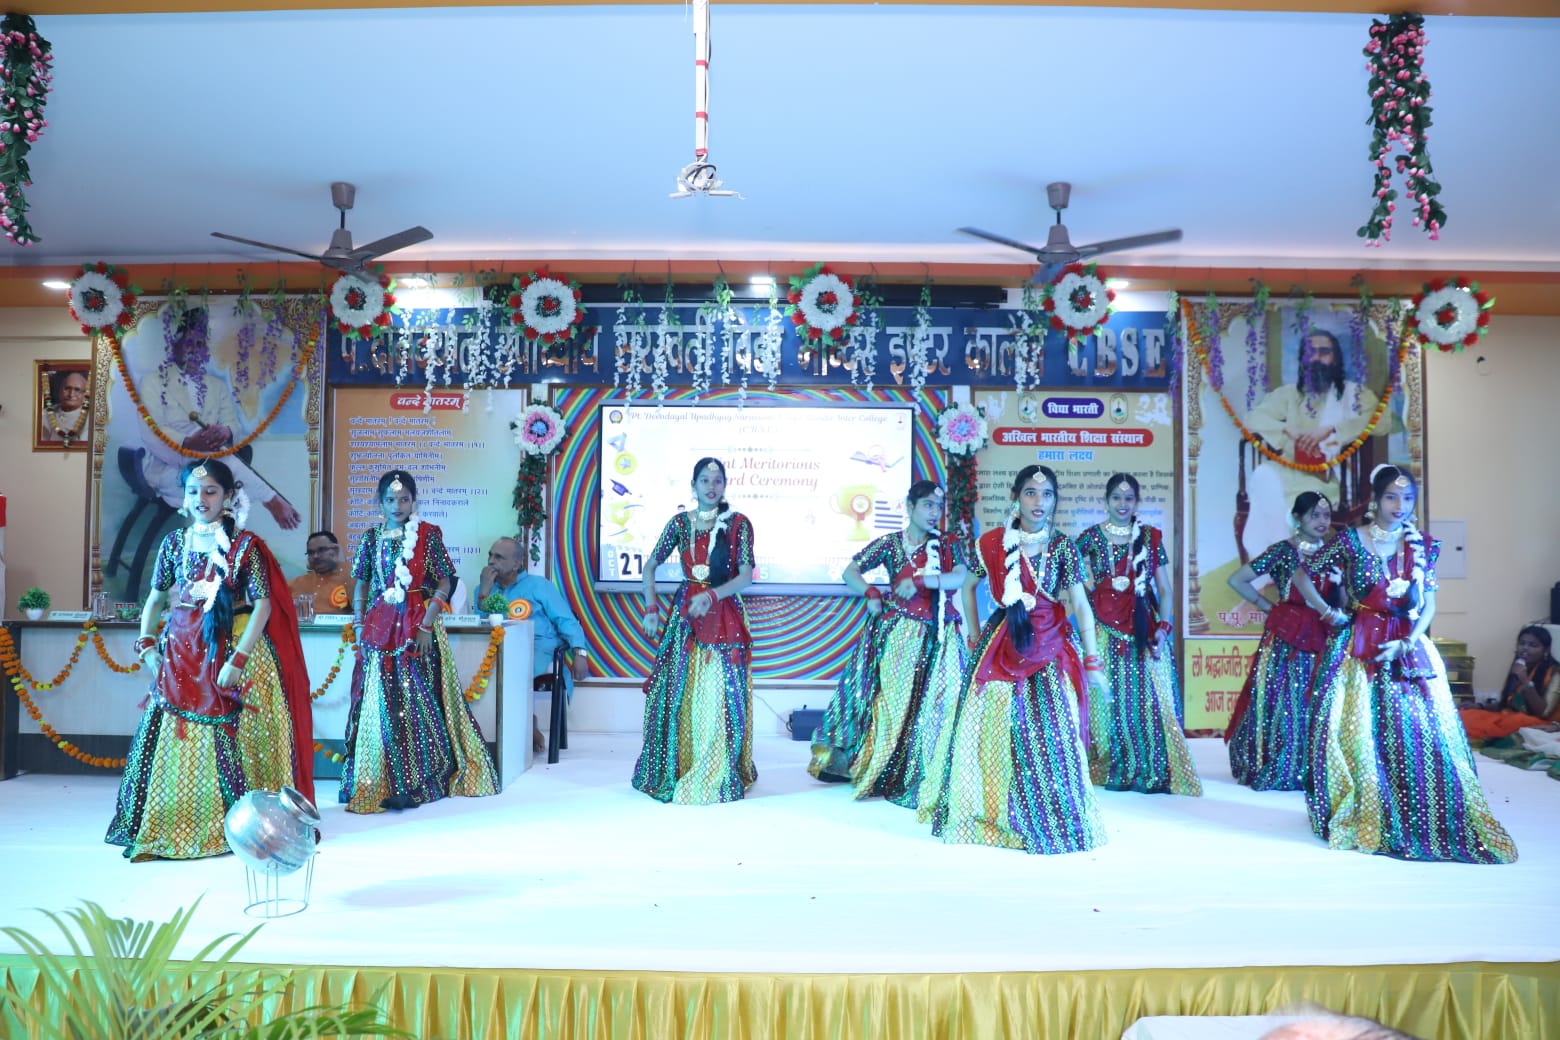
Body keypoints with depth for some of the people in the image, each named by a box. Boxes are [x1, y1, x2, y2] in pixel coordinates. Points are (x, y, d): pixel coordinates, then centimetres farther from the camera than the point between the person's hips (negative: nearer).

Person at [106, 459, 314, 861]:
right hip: (181, 652, 4)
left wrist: (238, 659, -16)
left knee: (227, 741, -3)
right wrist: (147, 644, 2)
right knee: (172, 736, 3)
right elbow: (155, 600, 16)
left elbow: (263, 603, -9)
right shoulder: (174, 542, 8)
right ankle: (164, 828, 15)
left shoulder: (244, 545, -4)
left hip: (230, 648, -4)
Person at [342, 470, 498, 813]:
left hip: (418, 626, -3)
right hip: (381, 628, 3)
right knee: (381, 703, 3)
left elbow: (444, 583, -3)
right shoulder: (371, 538, 9)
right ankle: (375, 781, 10)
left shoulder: (429, 535, 0)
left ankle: (416, 782, 4)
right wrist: (360, 626, 2)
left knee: (418, 700, -2)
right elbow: (361, 586, 13)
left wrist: (426, 625, -12)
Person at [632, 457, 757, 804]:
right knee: (677, 694, 3)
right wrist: (651, 608, -1)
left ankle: (716, 778, 9)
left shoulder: (738, 523, -2)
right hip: (684, 615, 2)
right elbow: (650, 566, 9)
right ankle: (672, 772, 16)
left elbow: (746, 575, -9)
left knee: (718, 696, -2)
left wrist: (712, 596, -23)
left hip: (724, 617, -2)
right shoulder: (680, 522, 6)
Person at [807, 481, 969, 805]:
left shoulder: (947, 546, 6)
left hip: (937, 638, 2)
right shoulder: (889, 543, 3)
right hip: (896, 634, -1)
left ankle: (922, 776, 9)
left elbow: (962, 578, -11)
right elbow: (849, 572, 3)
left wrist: (919, 580, -21)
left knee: (933, 703, 0)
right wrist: (871, 594, -14)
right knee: (889, 699, 0)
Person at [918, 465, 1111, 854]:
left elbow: (1081, 605, -4)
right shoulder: (993, 543, 1)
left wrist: (1092, 661, -8)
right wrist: (973, 634, 10)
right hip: (1001, 646, 2)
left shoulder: (1063, 547, -2)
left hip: (1049, 647, -1)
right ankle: (988, 814, 21)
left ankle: (1051, 821, 13)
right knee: (992, 730, 5)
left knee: (1047, 731, -2)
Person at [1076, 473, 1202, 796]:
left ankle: (1154, 772, 7)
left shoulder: (1151, 538, 9)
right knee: (1108, 699, 0)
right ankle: (1111, 770, 10)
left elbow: (1164, 590, 7)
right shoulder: (1091, 538, 5)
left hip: (1143, 629, 1)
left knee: (1149, 698, -1)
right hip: (1104, 630, -1)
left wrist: (1163, 627, -5)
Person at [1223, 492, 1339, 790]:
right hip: (1285, 637, -4)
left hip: (1321, 637, 4)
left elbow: (1340, 599, 16)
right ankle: (1273, 770, 10)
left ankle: (1310, 770, 14)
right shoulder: (1283, 550, -5)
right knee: (1282, 701, 0)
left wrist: (1339, 581, -4)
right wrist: (1269, 607, -2)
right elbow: (1236, 580, -5)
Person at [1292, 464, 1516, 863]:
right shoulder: (1350, 540, -3)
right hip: (1358, 648, -2)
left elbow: (1429, 606, 4)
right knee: (1358, 730, -1)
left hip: (1408, 648, 2)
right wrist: (1328, 613, -2)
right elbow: (1302, 576, 5)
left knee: (1417, 731, 0)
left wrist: (1406, 643, -10)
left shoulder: (1422, 546, 4)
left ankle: (1421, 823, 13)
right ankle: (1359, 818, 11)